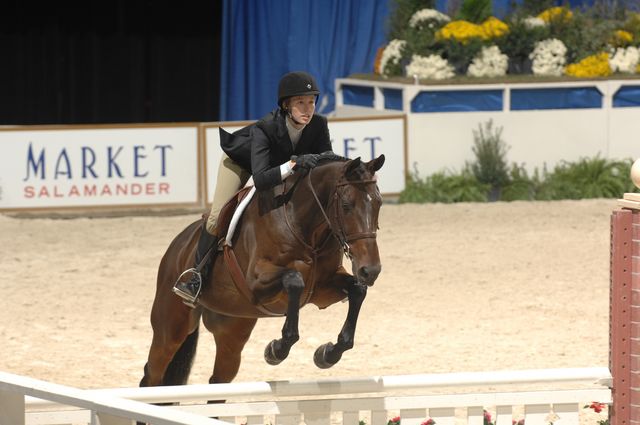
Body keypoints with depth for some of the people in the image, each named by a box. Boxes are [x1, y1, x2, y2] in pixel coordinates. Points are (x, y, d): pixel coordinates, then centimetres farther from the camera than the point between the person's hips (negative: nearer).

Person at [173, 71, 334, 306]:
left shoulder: (318, 125, -33)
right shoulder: (264, 128, -44)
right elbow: (260, 180, -53)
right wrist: (293, 164, -66)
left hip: (283, 160, 5)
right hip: (241, 158, -5)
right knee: (218, 217, -15)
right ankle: (199, 271, 7)